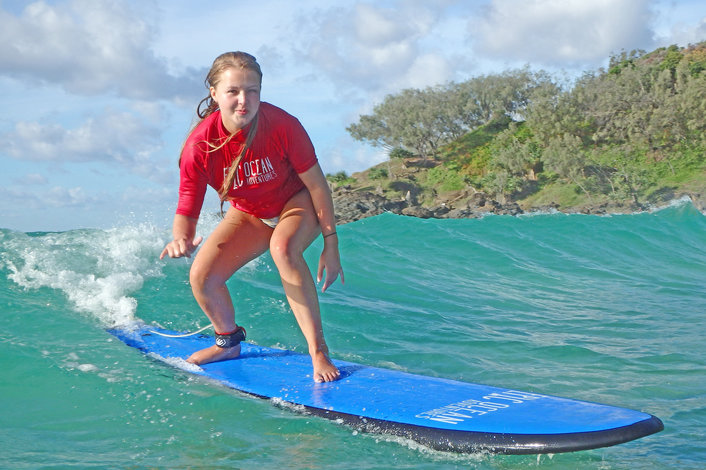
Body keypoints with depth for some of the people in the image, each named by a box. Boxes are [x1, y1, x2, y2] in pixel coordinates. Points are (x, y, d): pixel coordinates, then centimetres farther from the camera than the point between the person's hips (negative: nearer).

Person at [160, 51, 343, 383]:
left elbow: (316, 185, -19)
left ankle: (318, 352, -28)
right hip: (249, 214, 4)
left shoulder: (282, 126, -31)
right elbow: (187, 209, -23)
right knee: (201, 277, -10)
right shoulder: (200, 145, -26)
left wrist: (331, 245, -17)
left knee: (283, 248, -37)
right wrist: (181, 239, -48)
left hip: (297, 203, -3)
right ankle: (228, 342, 23)